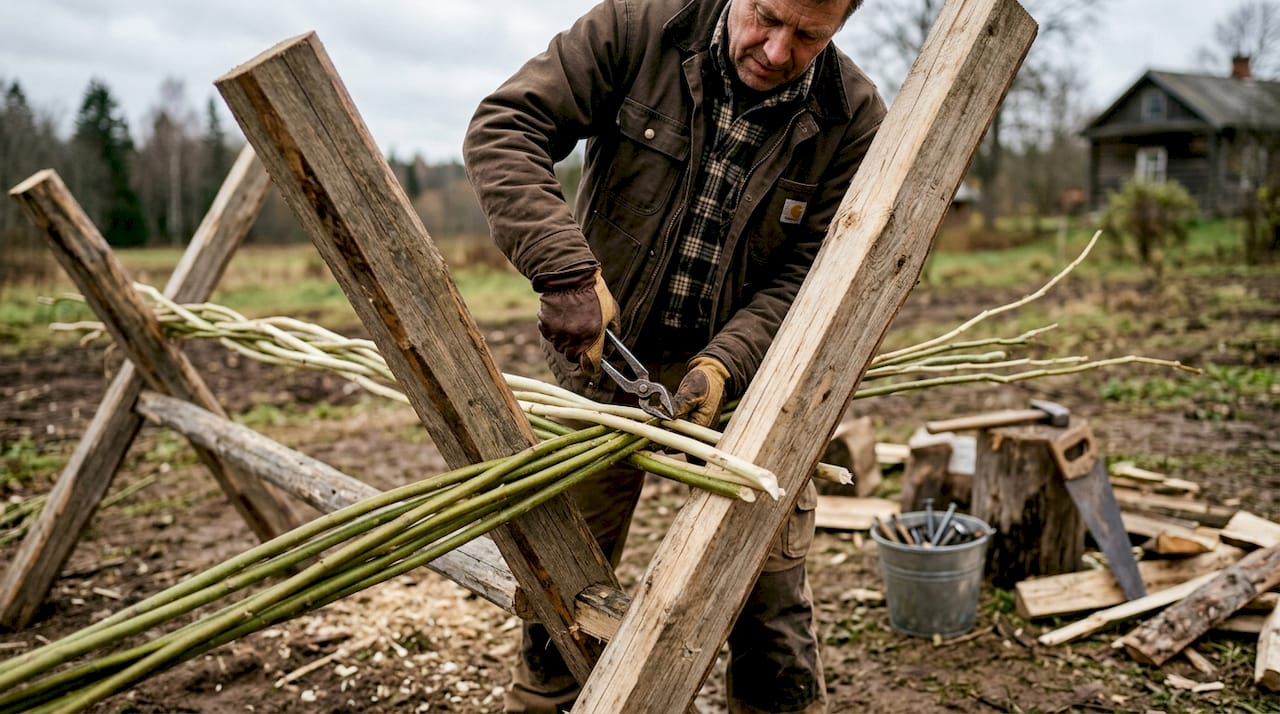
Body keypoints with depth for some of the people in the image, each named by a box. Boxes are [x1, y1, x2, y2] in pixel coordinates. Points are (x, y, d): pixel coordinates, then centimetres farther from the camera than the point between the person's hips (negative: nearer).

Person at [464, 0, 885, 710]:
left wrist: (723, 363, -27)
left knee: (769, 587, 2)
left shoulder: (851, 118, -11)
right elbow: (503, 128, -19)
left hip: (742, 365, 0)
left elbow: (808, 274, -11)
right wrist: (565, 269, -31)